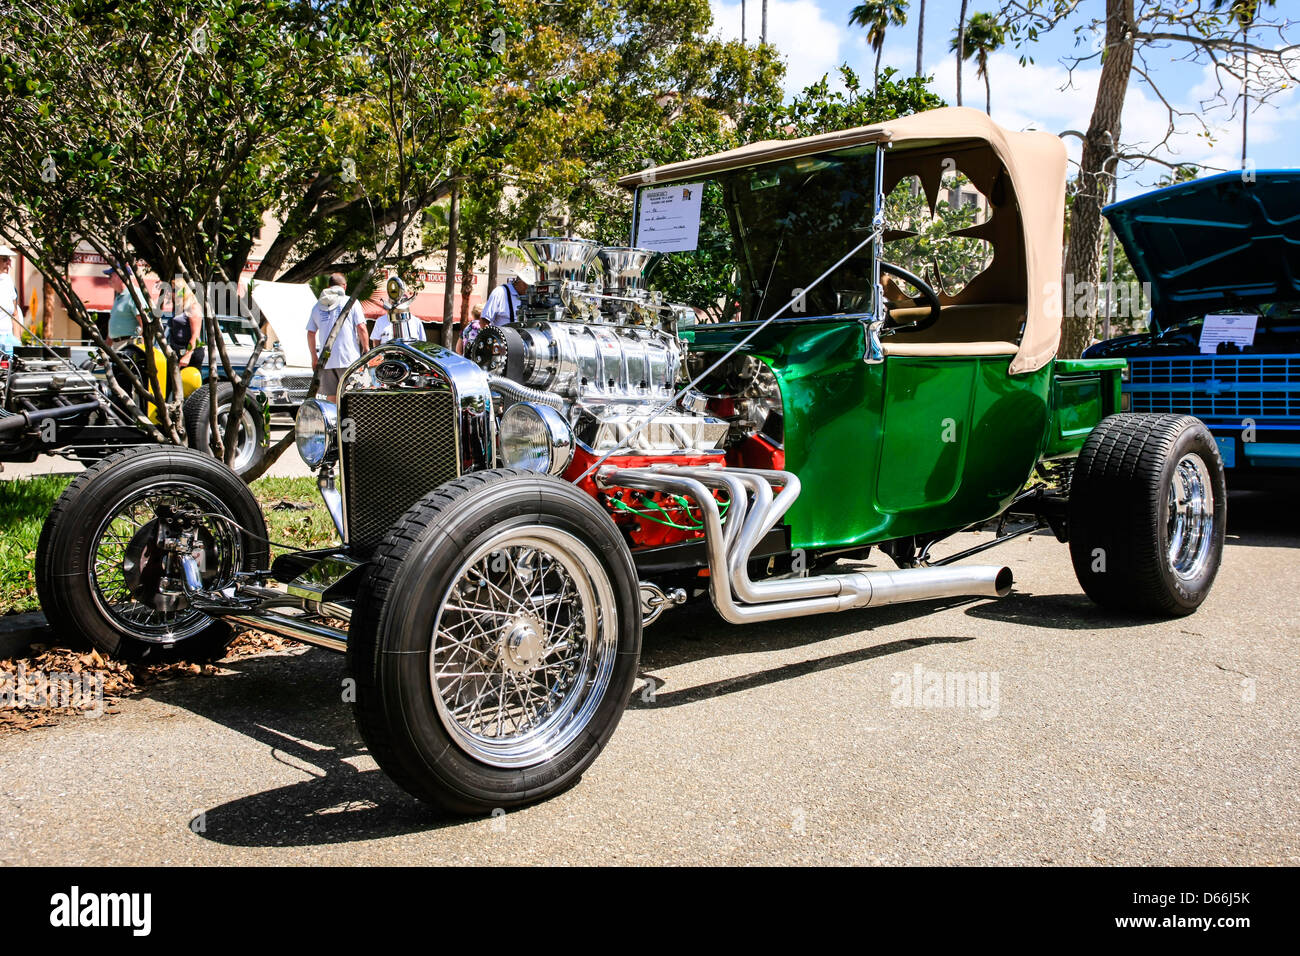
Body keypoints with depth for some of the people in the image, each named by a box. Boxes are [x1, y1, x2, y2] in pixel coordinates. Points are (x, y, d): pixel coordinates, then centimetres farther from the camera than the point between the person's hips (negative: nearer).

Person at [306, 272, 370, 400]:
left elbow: (310, 333, 14)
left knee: (331, 399, 6)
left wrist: (314, 357, 21)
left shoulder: (317, 306, 14)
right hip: (349, 358, -4)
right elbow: (361, 328, -6)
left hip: (325, 360, 4)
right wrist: (367, 350, 2)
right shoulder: (352, 302, 2)